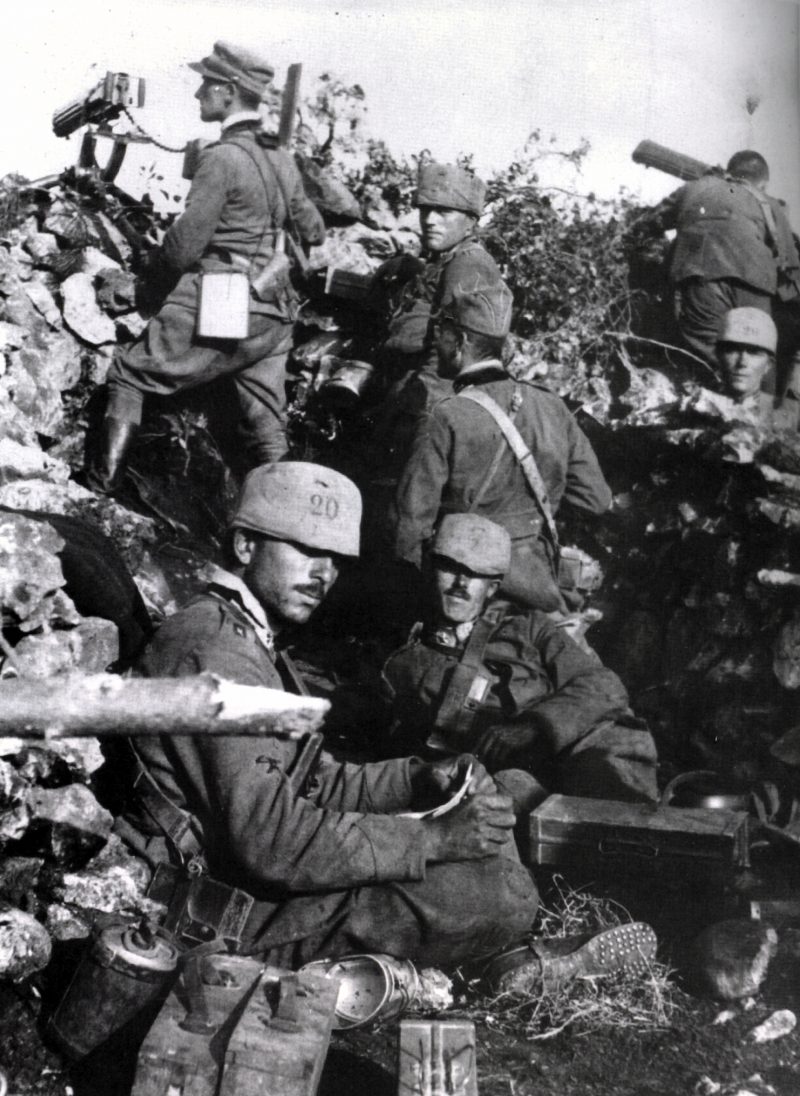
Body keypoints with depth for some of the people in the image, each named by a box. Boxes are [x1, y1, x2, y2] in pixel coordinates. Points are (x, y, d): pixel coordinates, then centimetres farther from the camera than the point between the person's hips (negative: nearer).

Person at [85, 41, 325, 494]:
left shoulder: (222, 157, -12)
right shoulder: (282, 159, 10)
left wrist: (156, 270, 7)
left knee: (129, 376, 7)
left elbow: (187, 241, -13)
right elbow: (313, 230, 21)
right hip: (273, 318, 7)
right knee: (268, 428, 9)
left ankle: (100, 486, 3)